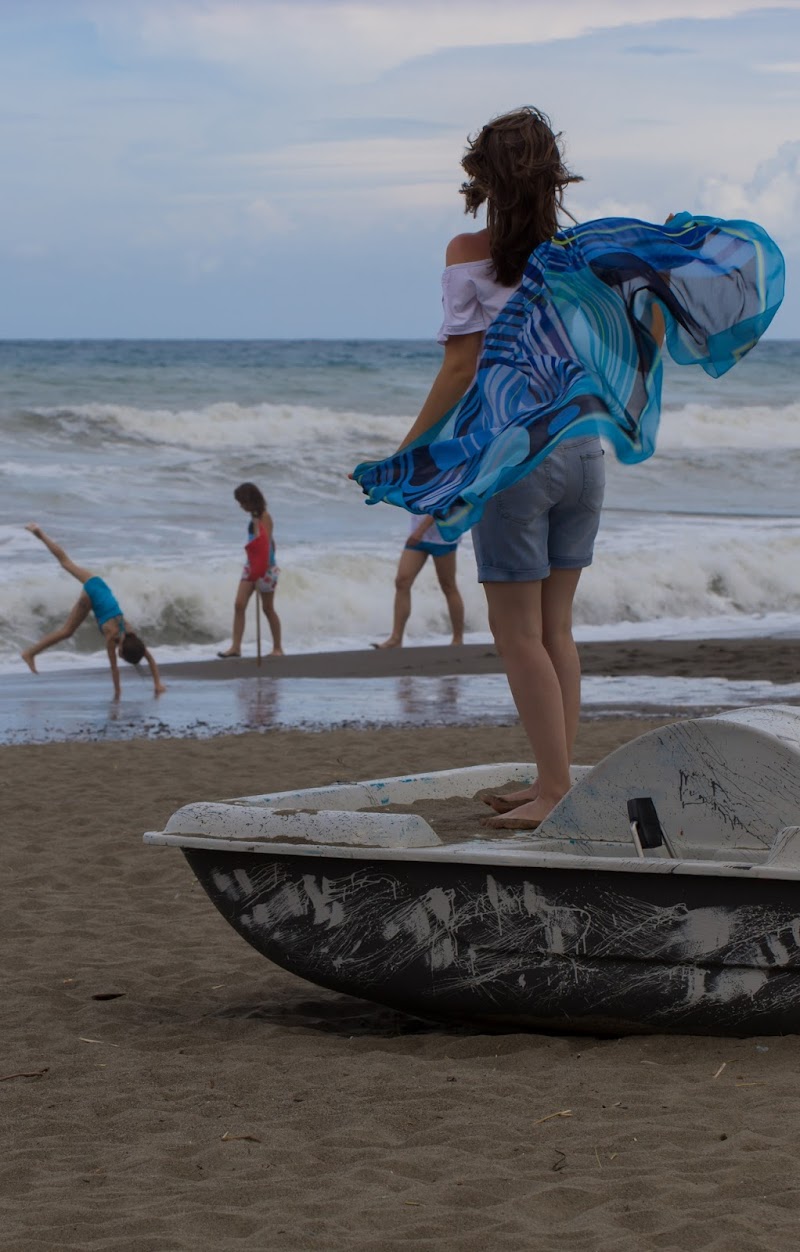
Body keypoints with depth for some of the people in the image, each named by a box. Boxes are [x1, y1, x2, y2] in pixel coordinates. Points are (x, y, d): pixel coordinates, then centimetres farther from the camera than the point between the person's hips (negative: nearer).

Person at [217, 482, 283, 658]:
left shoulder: (263, 517, -16)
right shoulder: (256, 517, 6)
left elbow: (265, 542, -22)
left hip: (264, 566, -8)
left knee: (268, 608, 4)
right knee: (239, 604, -2)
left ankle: (277, 648, 16)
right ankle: (235, 647, -3)